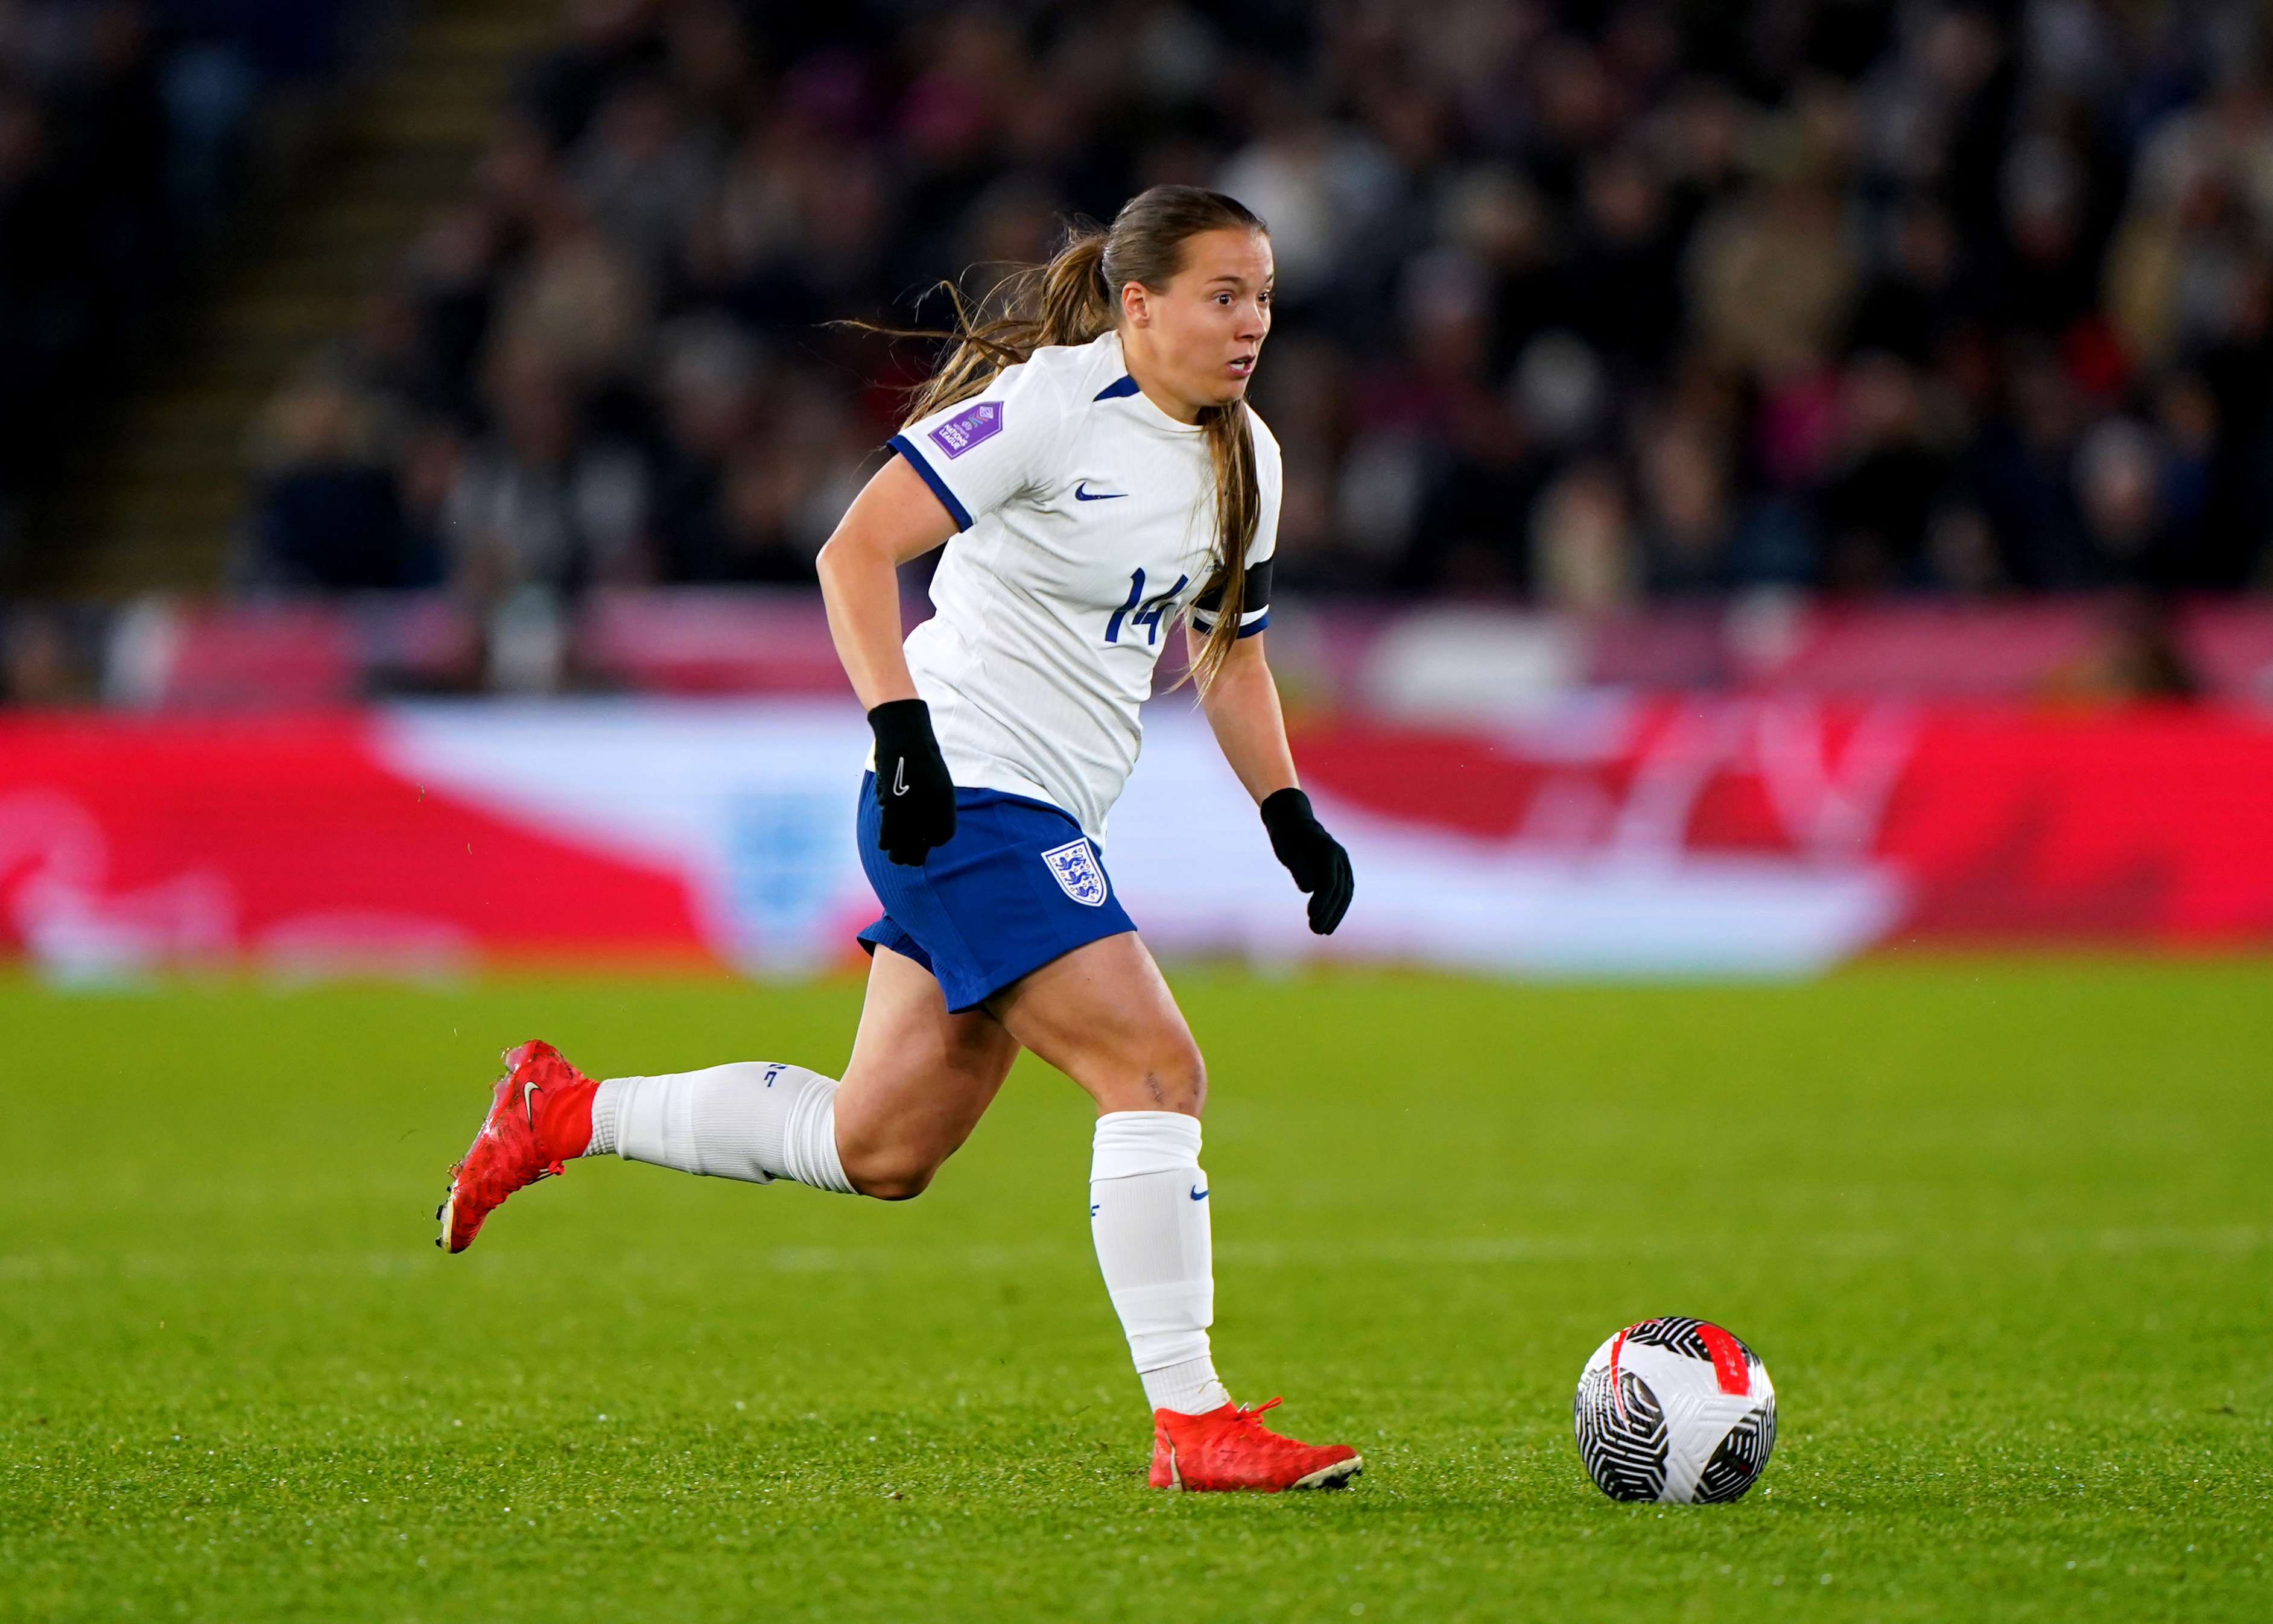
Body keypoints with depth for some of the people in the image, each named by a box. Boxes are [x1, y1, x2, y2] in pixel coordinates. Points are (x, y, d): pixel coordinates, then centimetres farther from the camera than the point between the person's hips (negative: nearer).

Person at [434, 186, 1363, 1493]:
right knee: (1156, 1073, -18)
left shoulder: (1243, 458, 12)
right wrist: (903, 731, -28)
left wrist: (1290, 816, 12)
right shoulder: (1048, 403, -15)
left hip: (1046, 820, 9)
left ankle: (565, 1114, 26)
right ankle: (1191, 1422, -14)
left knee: (880, 1150, 10)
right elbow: (855, 550, -18)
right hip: (968, 793, -9)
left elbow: (1231, 651, 24)